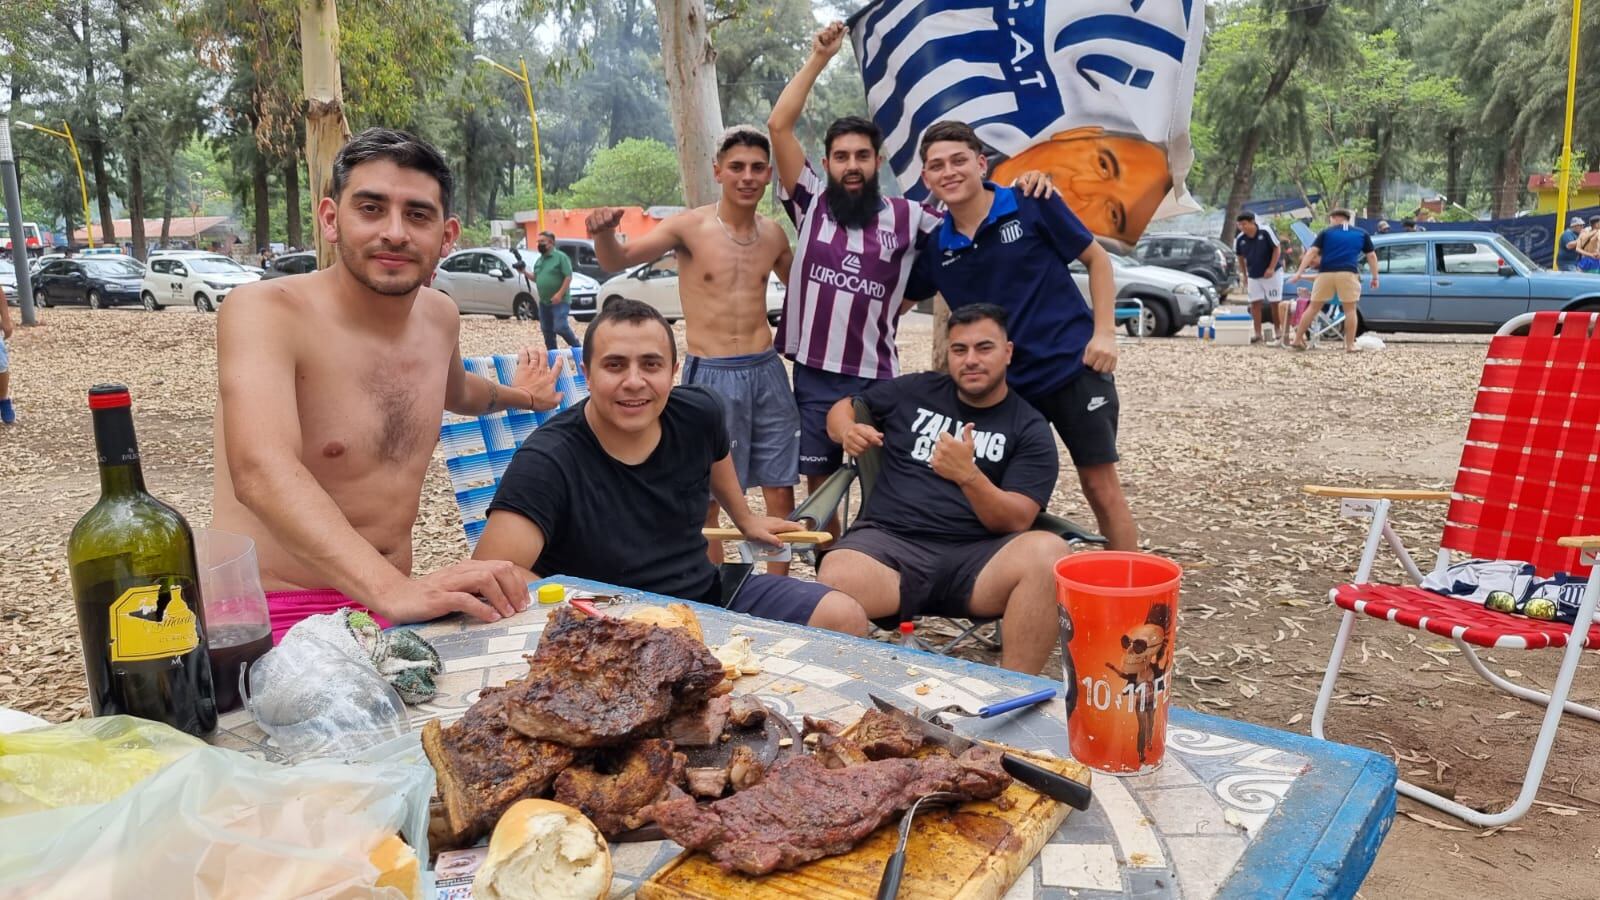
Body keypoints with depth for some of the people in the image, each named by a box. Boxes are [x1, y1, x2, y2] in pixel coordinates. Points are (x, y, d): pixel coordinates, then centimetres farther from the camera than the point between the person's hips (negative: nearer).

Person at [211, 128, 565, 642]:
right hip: (272, 615, -6)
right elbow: (262, 472, -33)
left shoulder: (440, 316, 5)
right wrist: (392, 590, -46)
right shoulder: (265, 311, -15)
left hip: (392, 605, 6)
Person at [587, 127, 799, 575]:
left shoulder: (773, 234, 7)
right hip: (711, 375, -4)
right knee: (707, 496, 4)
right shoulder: (690, 227, -6)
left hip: (767, 371, 4)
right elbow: (617, 260, -13)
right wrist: (602, 232, -34)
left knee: (781, 491, 8)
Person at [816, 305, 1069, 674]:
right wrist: (848, 431, 3)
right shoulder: (915, 390, 15)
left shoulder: (1031, 430, 8)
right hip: (888, 541, 0)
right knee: (835, 581, -35)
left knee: (1047, 553, -32)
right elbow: (843, 408, 28)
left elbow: (1016, 521, -3)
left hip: (975, 557, 0)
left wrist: (968, 474, -22)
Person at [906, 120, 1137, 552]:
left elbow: (1097, 259, 1)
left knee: (1101, 486, 0)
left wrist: (1105, 332, -9)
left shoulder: (1032, 205, -7)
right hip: (1003, 383, 4)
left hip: (1073, 367, -4)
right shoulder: (935, 247, 3)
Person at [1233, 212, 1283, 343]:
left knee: (1275, 303, 1)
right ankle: (1257, 334, 4)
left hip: (1271, 273, -4)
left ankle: (1279, 331, 11)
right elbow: (1240, 258, 9)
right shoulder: (1239, 239, -6)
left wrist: (1271, 268, -17)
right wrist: (1244, 275, 9)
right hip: (1253, 276, 4)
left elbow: (1277, 249, -11)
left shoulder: (1266, 231, -17)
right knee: (1255, 303, 0)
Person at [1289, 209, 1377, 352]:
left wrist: (1299, 272, -3)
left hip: (1325, 273, 0)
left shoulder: (1326, 232, 11)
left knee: (1313, 307, 9)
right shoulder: (1362, 234, 16)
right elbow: (1372, 256, 15)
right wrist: (1375, 277, 19)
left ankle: (1297, 340, 10)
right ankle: (1350, 345, 4)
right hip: (1348, 273, 0)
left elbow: (1312, 252, 1)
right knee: (1350, 310, 6)